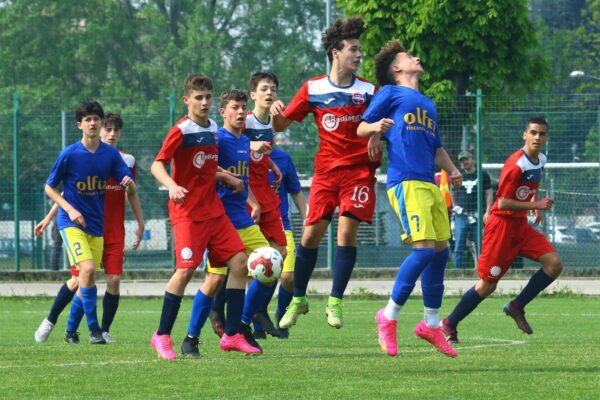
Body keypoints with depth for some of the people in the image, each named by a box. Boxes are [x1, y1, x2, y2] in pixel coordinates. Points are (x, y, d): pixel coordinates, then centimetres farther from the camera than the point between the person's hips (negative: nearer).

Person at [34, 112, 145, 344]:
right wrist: (49, 217, 5)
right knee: (79, 279, -4)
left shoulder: (126, 160, 8)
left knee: (114, 279, -8)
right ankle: (50, 321, 13)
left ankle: (105, 330, 4)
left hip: (115, 231, 2)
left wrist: (140, 225, 15)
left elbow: (132, 194, 18)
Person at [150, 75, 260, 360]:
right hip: (187, 211, -8)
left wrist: (226, 177, 14)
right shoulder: (181, 130, -10)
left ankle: (232, 335, 3)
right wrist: (172, 186, -32)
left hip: (213, 208, 8)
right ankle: (162, 336, -3)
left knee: (239, 261, -1)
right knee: (187, 268, -16)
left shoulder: (212, 128, 13)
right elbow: (157, 165, -16)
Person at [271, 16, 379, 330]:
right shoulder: (313, 89, 3)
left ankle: (335, 302, -3)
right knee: (311, 234, 0)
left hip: (359, 168, -1)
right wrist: (276, 112, -16)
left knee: (347, 230, -11)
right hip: (326, 170, 1)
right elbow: (281, 125, 7)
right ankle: (298, 299, 17)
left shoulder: (369, 91, 1)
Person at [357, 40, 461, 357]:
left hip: (429, 184, 8)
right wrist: (376, 128, -19)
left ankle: (431, 323, 19)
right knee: (424, 248, -18)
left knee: (441, 250, 6)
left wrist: (451, 170, 14)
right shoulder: (390, 93, 7)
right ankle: (389, 316, -6)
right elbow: (361, 129, 4)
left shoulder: (428, 104, 27)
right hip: (405, 182, -8)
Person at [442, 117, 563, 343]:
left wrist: (535, 207, 11)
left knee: (554, 264, -9)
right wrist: (535, 205, -23)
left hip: (521, 225, 8)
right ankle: (449, 325, 10)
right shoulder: (515, 165, -21)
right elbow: (503, 203, -21)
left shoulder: (541, 160, 7)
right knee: (488, 284, -5)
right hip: (502, 224, -8)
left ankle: (517, 307, 2)